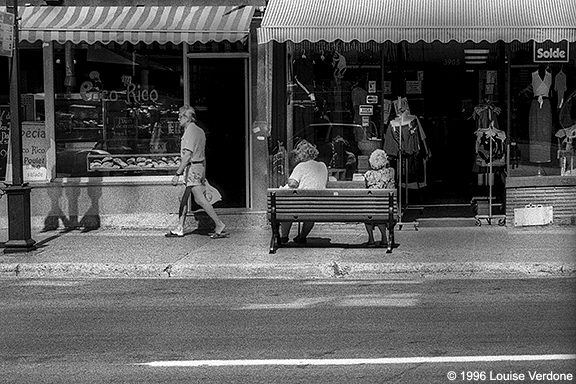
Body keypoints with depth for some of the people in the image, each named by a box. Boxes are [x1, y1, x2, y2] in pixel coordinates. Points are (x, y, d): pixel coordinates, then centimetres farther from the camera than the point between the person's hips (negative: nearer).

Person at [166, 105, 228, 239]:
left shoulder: (190, 131, -14)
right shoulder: (199, 131, 16)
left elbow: (188, 155, -21)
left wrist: (178, 174, -22)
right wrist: (203, 175, 23)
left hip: (192, 167, -10)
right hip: (200, 166, 10)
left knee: (200, 199, -10)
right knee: (184, 199, 13)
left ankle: (220, 225, -10)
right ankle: (180, 229, 16)